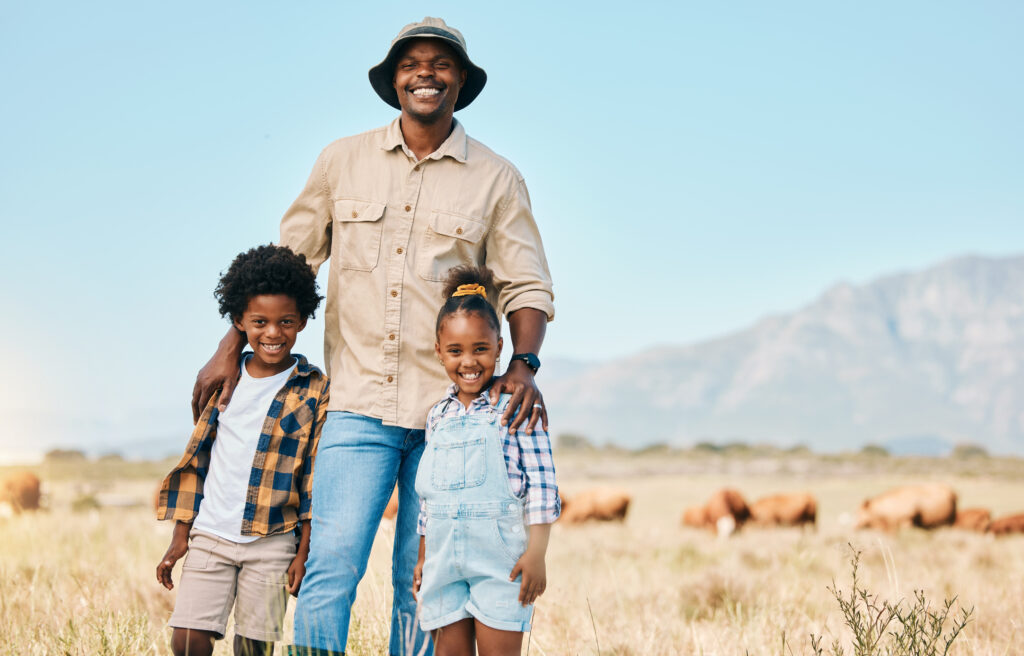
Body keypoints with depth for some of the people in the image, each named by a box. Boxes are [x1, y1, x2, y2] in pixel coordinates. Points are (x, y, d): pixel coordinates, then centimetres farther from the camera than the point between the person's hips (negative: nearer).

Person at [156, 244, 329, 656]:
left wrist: (304, 552, -4)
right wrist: (180, 537, 9)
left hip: (271, 544, -3)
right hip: (209, 535, 3)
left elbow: (317, 477, -1)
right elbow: (196, 459, 13)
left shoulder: (314, 391, -2)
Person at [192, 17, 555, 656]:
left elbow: (527, 285, 5)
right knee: (331, 567, -11)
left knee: (423, 585, 4)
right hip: (359, 402, 0)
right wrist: (230, 348, 10)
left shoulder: (496, 178, 5)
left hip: (449, 411, 0)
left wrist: (524, 365, -13)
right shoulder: (344, 161, 8)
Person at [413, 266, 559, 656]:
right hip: (445, 555, 5)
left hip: (500, 553, -5)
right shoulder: (438, 416, 12)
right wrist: (423, 558, 20)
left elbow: (542, 485, -8)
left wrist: (536, 553, -14)